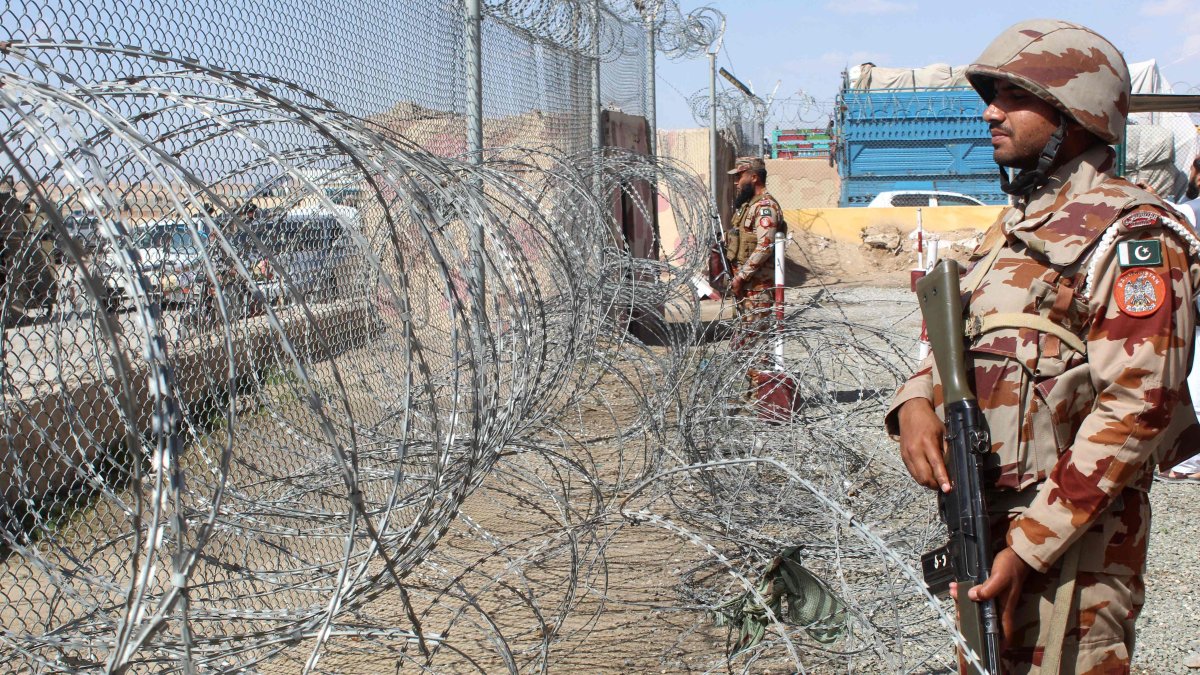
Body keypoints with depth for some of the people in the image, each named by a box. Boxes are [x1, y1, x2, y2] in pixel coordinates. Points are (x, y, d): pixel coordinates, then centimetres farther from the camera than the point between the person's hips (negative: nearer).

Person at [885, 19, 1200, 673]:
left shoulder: (1127, 233, -14)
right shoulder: (1012, 227, 14)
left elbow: (1138, 408, -20)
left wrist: (1030, 543, -22)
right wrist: (915, 403, -7)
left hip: (1070, 542, -8)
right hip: (981, 525, 8)